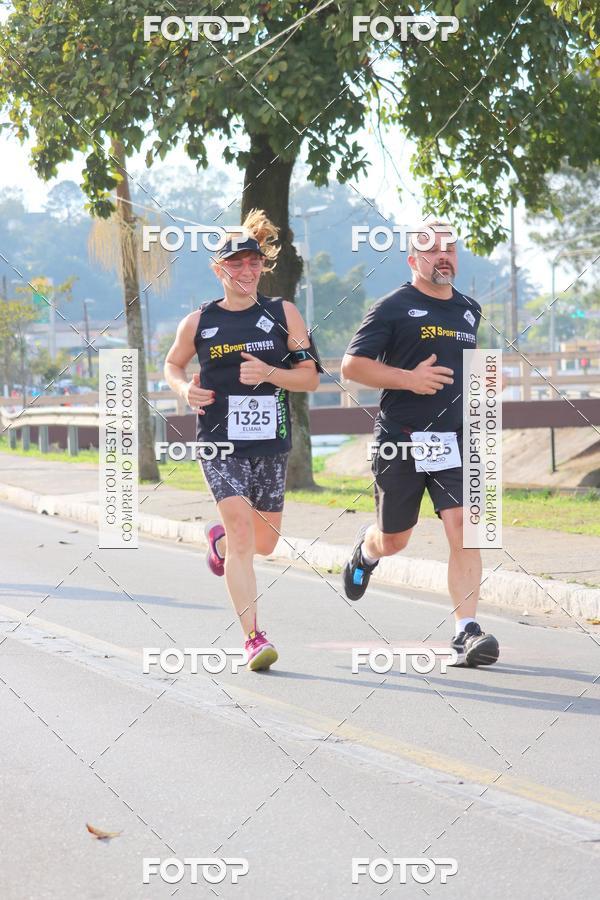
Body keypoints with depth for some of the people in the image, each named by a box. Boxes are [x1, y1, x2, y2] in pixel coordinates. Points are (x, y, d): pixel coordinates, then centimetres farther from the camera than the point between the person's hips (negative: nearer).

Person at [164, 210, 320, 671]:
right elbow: (172, 364, 19)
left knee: (264, 542, 13)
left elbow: (311, 376, 2)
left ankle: (219, 538, 50)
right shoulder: (199, 322, 2)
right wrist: (186, 389, -3)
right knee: (242, 534, -17)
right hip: (220, 443, -2)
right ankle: (254, 638, -15)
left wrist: (269, 373, -16)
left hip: (271, 443, 2)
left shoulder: (283, 314, 2)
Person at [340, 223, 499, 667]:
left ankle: (467, 631, -15)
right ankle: (366, 549, 47)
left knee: (464, 530, -14)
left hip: (455, 438, 3)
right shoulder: (393, 307, -4)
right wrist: (409, 379, -17)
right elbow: (351, 365, -7)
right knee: (393, 541, 10)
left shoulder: (470, 310, 14)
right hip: (401, 439, -3)